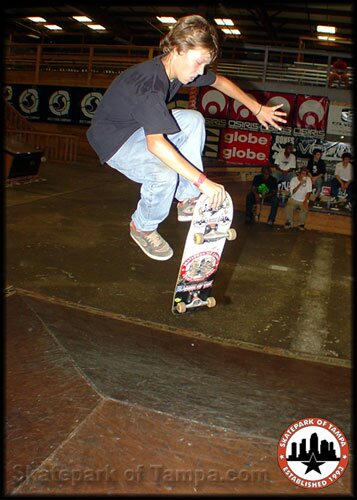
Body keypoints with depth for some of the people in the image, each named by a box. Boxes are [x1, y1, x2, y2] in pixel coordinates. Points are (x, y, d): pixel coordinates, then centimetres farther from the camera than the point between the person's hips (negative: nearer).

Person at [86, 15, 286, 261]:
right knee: (164, 176, -31)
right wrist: (203, 182, -50)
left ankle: (187, 200, -3)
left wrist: (258, 108, 5)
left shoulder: (181, 65, -7)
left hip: (141, 126, 8)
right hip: (112, 139, -8)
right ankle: (142, 228, 0)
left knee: (194, 120, -8)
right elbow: (155, 143, -47)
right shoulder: (149, 85, -34)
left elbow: (220, 81, 11)